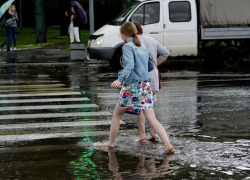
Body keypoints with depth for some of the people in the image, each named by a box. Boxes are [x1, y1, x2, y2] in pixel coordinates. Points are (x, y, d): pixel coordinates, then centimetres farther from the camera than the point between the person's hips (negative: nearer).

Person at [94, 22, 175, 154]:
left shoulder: (127, 47, -7)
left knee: (117, 114, 17)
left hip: (132, 87, -6)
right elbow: (151, 66, 24)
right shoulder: (143, 47, 15)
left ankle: (110, 142, 28)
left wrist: (120, 79, -34)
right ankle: (168, 145, -19)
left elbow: (129, 65, -23)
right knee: (152, 119, -3)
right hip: (145, 86, 6)